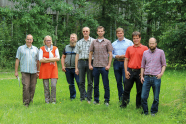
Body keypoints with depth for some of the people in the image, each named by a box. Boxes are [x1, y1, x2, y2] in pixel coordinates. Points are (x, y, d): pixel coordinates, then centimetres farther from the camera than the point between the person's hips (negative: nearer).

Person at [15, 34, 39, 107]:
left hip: (33, 71, 3)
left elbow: (37, 61, 15)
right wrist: (16, 71, 0)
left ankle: (30, 100, 16)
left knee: (32, 87, 3)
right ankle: (26, 103, -8)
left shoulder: (35, 49, 13)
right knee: (26, 87, -12)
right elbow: (17, 60, 6)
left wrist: (38, 71, 11)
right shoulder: (21, 48, 7)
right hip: (25, 71, -3)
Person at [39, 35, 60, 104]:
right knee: (46, 86, -2)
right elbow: (40, 60, -5)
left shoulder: (55, 48, 11)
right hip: (44, 69, -1)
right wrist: (52, 59, -7)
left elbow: (58, 58, -2)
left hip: (53, 68, 1)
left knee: (53, 85, -8)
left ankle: (53, 100, 3)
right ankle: (47, 100, 8)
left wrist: (47, 59, -9)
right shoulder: (42, 49, 6)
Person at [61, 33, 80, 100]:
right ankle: (72, 96, 16)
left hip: (76, 68, -4)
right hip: (68, 69, 4)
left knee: (79, 82, -11)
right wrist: (63, 66, 5)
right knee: (71, 84, 8)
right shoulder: (66, 47, 17)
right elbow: (63, 57, 19)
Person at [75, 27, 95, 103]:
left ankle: (89, 99, 5)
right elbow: (77, 55, 13)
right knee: (81, 82, 2)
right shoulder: (79, 42, 15)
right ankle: (82, 98, 8)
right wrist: (76, 67, 7)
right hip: (81, 62, 3)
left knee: (90, 82, -1)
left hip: (90, 62, -3)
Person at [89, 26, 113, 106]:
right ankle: (96, 100, 16)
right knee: (96, 84, 8)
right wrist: (90, 64, 6)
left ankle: (106, 100, 5)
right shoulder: (94, 42, 11)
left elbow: (110, 54, 1)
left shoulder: (107, 42, 3)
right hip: (95, 66, 3)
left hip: (104, 66, -3)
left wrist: (109, 65, -8)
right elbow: (90, 53, 14)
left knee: (106, 84, -1)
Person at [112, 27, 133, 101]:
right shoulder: (113, 44, 17)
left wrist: (125, 56, -13)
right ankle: (120, 97, 14)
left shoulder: (129, 42, 7)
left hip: (125, 63, -4)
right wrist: (115, 56, -5)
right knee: (118, 81, 6)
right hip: (117, 63, 4)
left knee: (125, 81, -11)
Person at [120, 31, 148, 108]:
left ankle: (139, 105, 16)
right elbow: (126, 60, 11)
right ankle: (124, 104, 11)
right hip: (130, 71, 2)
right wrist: (126, 71, 0)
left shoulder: (144, 48, 1)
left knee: (140, 90, 5)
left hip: (139, 72, -2)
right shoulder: (129, 48, 11)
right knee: (126, 89, 3)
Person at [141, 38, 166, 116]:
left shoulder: (160, 52, 4)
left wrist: (161, 73, -10)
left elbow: (164, 64, 6)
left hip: (156, 78, -2)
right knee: (143, 97, -3)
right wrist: (142, 76, 7)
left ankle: (153, 112, 17)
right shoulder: (145, 53, 11)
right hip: (147, 77, 2)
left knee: (156, 98, 3)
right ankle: (145, 112, 11)